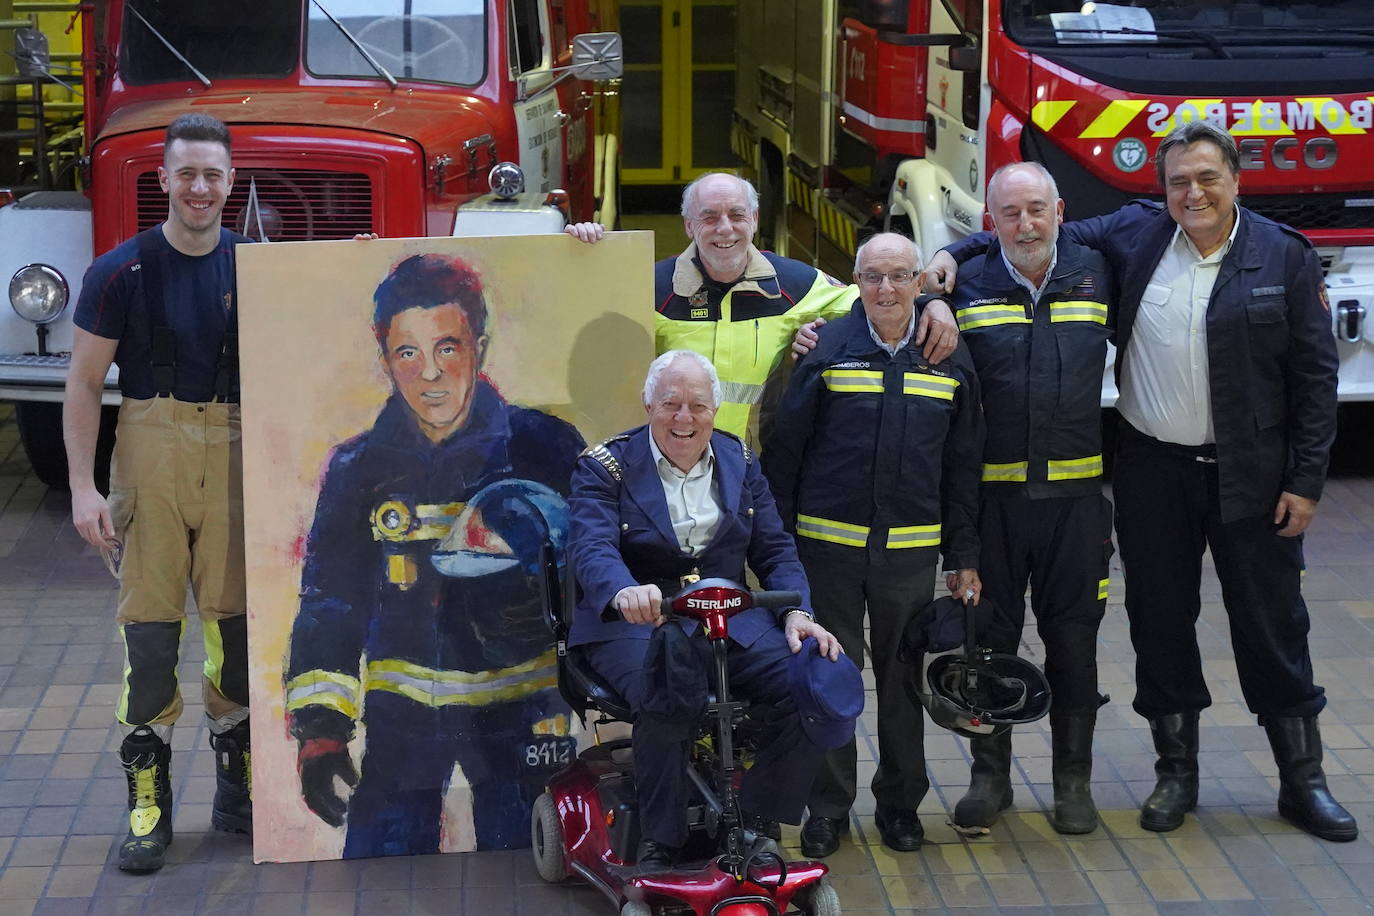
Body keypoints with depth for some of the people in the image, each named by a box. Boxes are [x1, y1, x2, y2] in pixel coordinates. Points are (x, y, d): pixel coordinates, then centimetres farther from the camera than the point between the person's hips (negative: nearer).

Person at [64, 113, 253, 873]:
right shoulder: (121, 273, -3)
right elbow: (84, 384, -3)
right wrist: (83, 487, -9)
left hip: (236, 460, 2)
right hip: (151, 459, -2)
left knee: (238, 625, 8)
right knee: (148, 628, -2)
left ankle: (238, 788, 22)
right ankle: (149, 802, 7)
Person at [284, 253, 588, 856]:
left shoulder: (541, 447, -2)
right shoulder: (360, 468, 4)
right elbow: (329, 603, 6)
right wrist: (318, 727, -1)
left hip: (519, 704, -1)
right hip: (403, 710, 1)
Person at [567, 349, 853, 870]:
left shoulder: (741, 464, 15)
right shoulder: (607, 466, 1)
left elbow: (775, 551, 14)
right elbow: (592, 548, -16)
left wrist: (797, 613, -6)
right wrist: (625, 591, -40)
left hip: (733, 620, 4)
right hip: (639, 623, -4)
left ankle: (756, 823, -6)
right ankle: (658, 847, -20)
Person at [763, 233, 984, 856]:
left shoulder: (949, 360, 6)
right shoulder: (826, 349, -1)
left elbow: (962, 465, 10)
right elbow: (784, 447, 0)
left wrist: (964, 558, 8)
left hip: (911, 549, 2)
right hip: (828, 544, -2)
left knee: (904, 680, 10)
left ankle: (900, 802, 25)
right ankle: (828, 807, 17)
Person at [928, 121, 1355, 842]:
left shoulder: (1283, 257, -5)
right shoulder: (1134, 235, 1)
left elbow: (1315, 374, -3)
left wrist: (1305, 480, -7)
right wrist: (954, 254, -3)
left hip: (1251, 477, -2)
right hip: (1152, 471, 2)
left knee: (1272, 626, 5)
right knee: (1160, 622, 10)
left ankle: (1303, 781, 18)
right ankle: (1176, 773, 25)